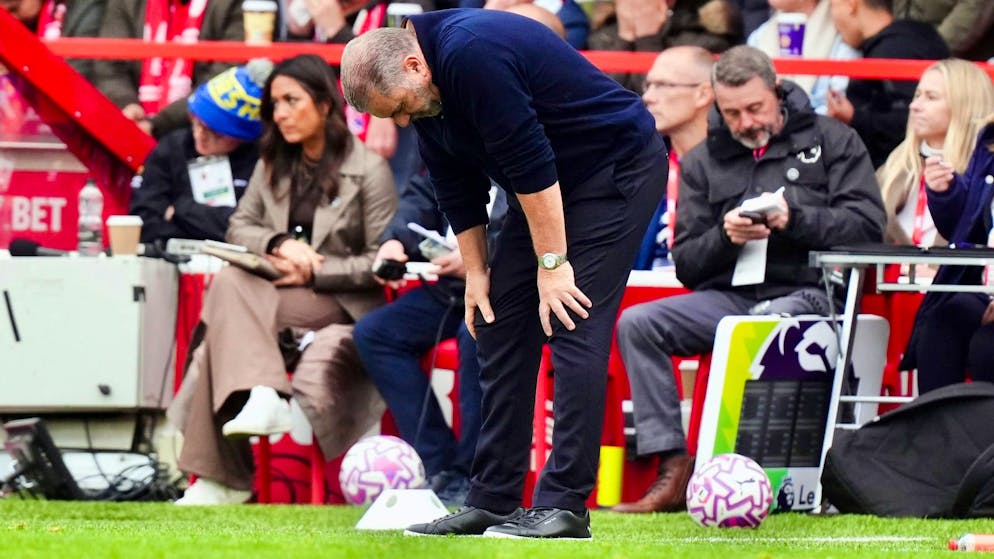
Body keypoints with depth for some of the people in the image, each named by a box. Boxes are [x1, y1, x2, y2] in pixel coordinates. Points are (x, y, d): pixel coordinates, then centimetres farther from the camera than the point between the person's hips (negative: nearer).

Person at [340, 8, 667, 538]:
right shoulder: (426, 96, 0)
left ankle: (564, 506, -15)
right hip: (550, 185, 10)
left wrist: (552, 263, -24)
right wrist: (475, 271, 7)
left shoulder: (472, 55, -30)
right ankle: (492, 502, 7)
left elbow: (529, 162, -29)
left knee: (573, 330, -15)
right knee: (500, 327, 5)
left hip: (619, 168, -10)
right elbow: (456, 189, 9)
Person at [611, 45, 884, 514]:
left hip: (807, 291, -5)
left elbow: (867, 224, -4)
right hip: (731, 295, 5)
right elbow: (686, 265, 11)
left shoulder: (830, 140, 7)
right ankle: (673, 468, -23)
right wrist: (724, 236, -10)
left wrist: (794, 219, -17)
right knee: (635, 324, -18)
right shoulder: (701, 162, 15)